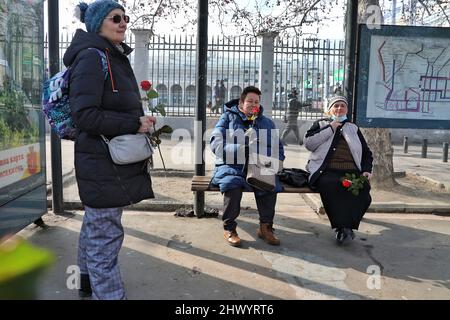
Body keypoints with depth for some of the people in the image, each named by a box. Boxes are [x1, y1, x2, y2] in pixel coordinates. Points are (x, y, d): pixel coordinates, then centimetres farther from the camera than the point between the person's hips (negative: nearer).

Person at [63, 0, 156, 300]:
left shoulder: (117, 57, 16)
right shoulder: (91, 57, -13)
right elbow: (85, 115, -22)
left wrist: (141, 121, 9)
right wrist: (134, 124, -19)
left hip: (118, 158, 10)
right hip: (102, 162, -10)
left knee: (96, 223, 23)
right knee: (105, 236, -6)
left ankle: (89, 280, 42)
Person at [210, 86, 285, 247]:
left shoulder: (267, 123, 22)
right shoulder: (227, 117, 13)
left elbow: (278, 149, 15)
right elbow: (216, 143, -1)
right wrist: (239, 149, -16)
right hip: (231, 166, -2)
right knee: (232, 183, -34)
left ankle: (265, 227, -9)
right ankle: (229, 228, -14)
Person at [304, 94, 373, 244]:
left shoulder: (353, 128, 28)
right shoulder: (321, 124, 21)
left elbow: (367, 153, 27)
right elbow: (308, 143, 3)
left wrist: (367, 170, 8)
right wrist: (330, 129, 1)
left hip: (352, 172, 2)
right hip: (327, 171, -2)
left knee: (363, 190, -31)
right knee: (331, 185, -37)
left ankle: (345, 226, -21)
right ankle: (342, 226, -28)